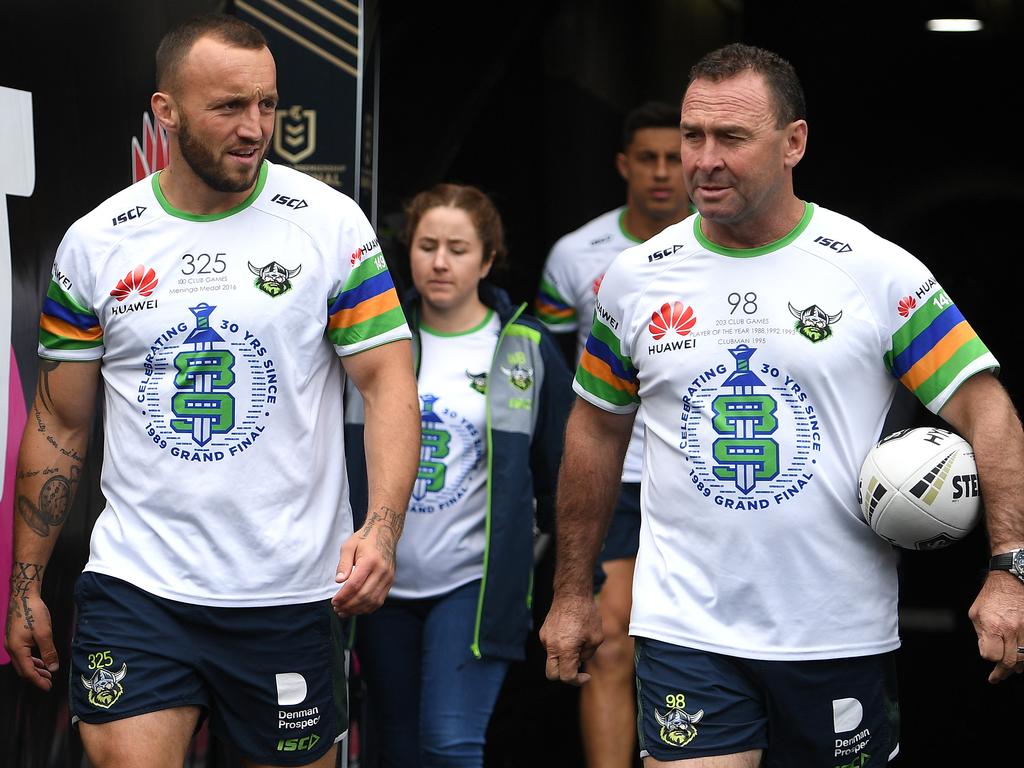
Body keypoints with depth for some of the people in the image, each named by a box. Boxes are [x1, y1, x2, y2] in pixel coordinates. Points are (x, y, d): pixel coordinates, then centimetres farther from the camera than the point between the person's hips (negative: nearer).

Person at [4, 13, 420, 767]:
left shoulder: (330, 223, -2)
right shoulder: (96, 243, 3)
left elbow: (388, 380, -5)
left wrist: (382, 526, -21)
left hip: (291, 592, 0)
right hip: (136, 587, 1)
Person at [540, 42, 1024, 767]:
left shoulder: (880, 272, -4)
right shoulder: (635, 278, 5)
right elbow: (596, 432, 15)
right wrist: (572, 592, 14)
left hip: (844, 634, -1)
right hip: (686, 629, 1)